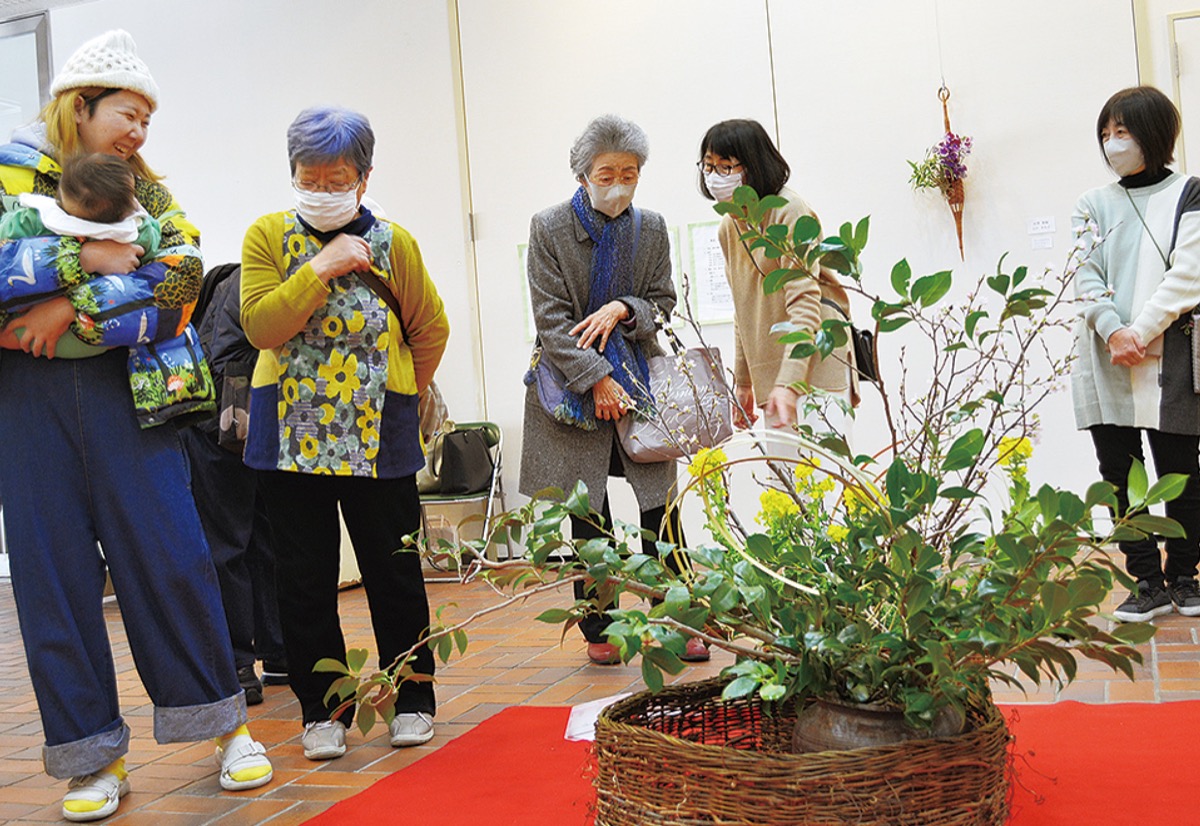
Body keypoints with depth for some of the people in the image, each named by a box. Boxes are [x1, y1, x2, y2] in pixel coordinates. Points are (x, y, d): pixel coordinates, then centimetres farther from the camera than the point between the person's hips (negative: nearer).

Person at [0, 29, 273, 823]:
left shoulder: (145, 189, 13)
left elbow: (181, 276, -5)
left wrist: (76, 309, -15)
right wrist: (80, 259, -15)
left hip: (125, 388, 2)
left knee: (170, 554, 0)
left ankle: (223, 720, 15)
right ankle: (93, 754, 14)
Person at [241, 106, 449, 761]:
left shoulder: (391, 244, 0)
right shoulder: (268, 236, 1)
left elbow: (430, 329, 12)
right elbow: (261, 326, -12)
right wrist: (321, 267, -17)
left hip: (377, 436, 0)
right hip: (291, 434, 1)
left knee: (394, 571, 6)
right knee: (305, 578, 6)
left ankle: (413, 698, 23)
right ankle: (322, 709, 20)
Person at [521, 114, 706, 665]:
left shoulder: (650, 228, 6)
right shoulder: (549, 228, -3)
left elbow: (663, 303, 8)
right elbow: (551, 319, -8)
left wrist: (622, 309, -13)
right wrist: (598, 380, -15)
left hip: (640, 381, 2)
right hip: (575, 387, -2)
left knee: (661, 510, -2)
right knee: (588, 517, 3)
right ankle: (598, 630, 16)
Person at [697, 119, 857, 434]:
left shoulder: (789, 210, -11)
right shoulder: (729, 227, 13)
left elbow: (805, 302, -19)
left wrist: (789, 383, -27)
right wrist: (743, 380, 18)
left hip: (815, 369, -7)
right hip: (769, 378, 7)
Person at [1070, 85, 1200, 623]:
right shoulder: (1093, 205, 15)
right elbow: (1086, 277, 4)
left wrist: (1140, 334, -14)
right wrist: (1113, 333, -12)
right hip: (1105, 360, 3)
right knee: (1117, 473, 1)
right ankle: (1148, 582, 9)